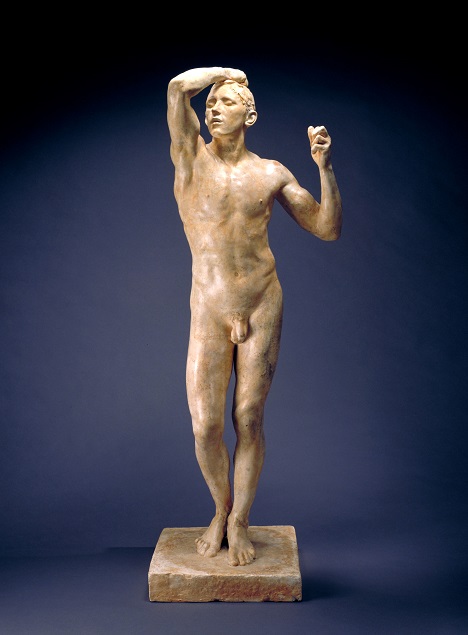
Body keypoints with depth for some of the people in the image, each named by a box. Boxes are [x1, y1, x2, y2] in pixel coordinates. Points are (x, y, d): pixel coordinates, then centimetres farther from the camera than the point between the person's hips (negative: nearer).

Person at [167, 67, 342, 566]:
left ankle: (239, 523, 23)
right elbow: (178, 87, -14)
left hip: (263, 306, 1)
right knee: (205, 427, 0)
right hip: (209, 313, 0)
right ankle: (220, 511, 28)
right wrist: (227, 72, 4)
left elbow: (329, 229, 4)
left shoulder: (271, 174, 5)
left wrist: (325, 166, -6)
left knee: (249, 420, 3)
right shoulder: (191, 157, 1)